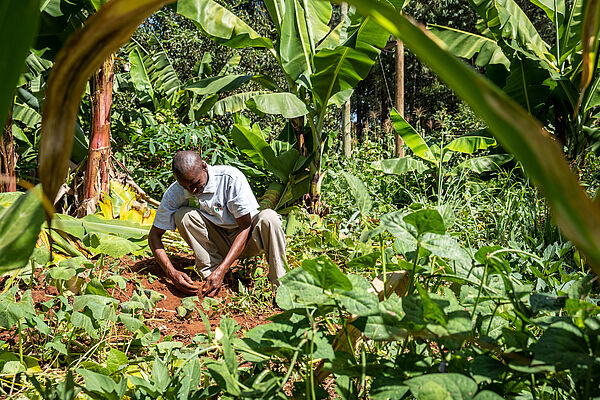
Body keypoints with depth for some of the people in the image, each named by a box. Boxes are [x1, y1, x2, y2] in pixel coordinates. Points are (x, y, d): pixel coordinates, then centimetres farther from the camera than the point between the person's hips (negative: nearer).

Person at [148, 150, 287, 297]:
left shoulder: (231, 178, -25)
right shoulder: (174, 194, -15)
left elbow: (245, 227, -24)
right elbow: (154, 235, -8)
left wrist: (221, 271, -32)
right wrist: (172, 273, -25)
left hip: (245, 239, -2)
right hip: (219, 244, 2)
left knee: (268, 217, -34)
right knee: (182, 215, -24)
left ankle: (280, 284, -27)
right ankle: (210, 272, -18)